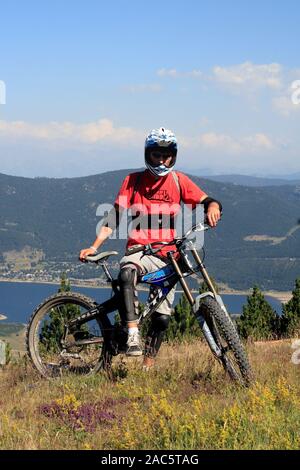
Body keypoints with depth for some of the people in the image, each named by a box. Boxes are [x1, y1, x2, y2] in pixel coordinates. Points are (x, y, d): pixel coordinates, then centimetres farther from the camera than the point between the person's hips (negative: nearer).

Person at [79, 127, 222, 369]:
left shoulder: (179, 181, 9)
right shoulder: (133, 181, 7)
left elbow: (207, 200, 1)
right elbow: (116, 215, 2)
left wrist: (212, 207, -25)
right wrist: (95, 246, -9)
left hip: (167, 256, 2)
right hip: (139, 250, -2)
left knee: (163, 316, -3)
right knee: (127, 274, -37)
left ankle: (149, 363, 14)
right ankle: (133, 336, -39)